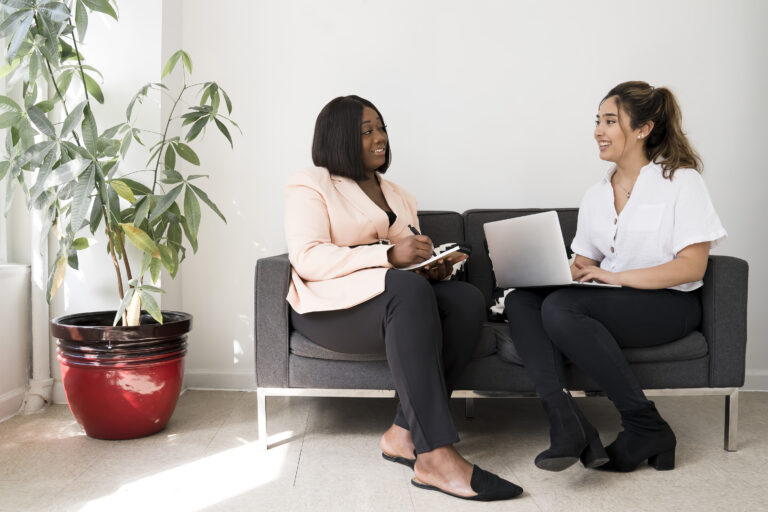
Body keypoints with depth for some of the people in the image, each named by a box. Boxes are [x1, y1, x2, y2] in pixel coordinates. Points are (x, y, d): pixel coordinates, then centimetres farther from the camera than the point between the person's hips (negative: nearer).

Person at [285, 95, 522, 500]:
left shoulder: (397, 194, 26)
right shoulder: (310, 185, 5)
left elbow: (414, 262, 23)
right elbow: (307, 259, -12)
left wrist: (432, 266, -3)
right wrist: (388, 255, -22)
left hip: (397, 296, 6)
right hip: (332, 306, -6)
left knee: (468, 299, -24)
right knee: (409, 290, -37)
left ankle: (404, 434, -26)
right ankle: (436, 457, -42)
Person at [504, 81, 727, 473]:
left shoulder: (682, 181, -1)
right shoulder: (596, 196, 17)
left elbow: (692, 267, -10)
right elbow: (582, 266, 14)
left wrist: (615, 276, -18)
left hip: (669, 305, -6)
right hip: (610, 304, 6)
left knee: (560, 307, -31)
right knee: (519, 300, -19)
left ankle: (646, 428, -21)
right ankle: (566, 424, -34)